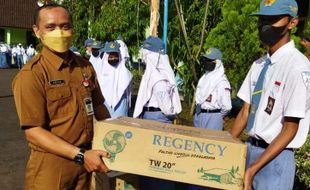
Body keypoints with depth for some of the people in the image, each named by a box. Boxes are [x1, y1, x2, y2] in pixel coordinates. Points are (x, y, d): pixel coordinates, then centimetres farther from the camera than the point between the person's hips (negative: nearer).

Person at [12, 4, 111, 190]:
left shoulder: (85, 66, 3)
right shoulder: (31, 74, -15)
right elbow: (34, 131, -18)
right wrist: (80, 155, -23)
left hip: (87, 158, 5)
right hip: (52, 165, -5)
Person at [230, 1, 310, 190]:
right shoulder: (258, 64, 6)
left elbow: (290, 130, -17)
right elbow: (245, 112, 8)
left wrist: (253, 169, -19)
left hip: (275, 157, -6)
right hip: (250, 149, 7)